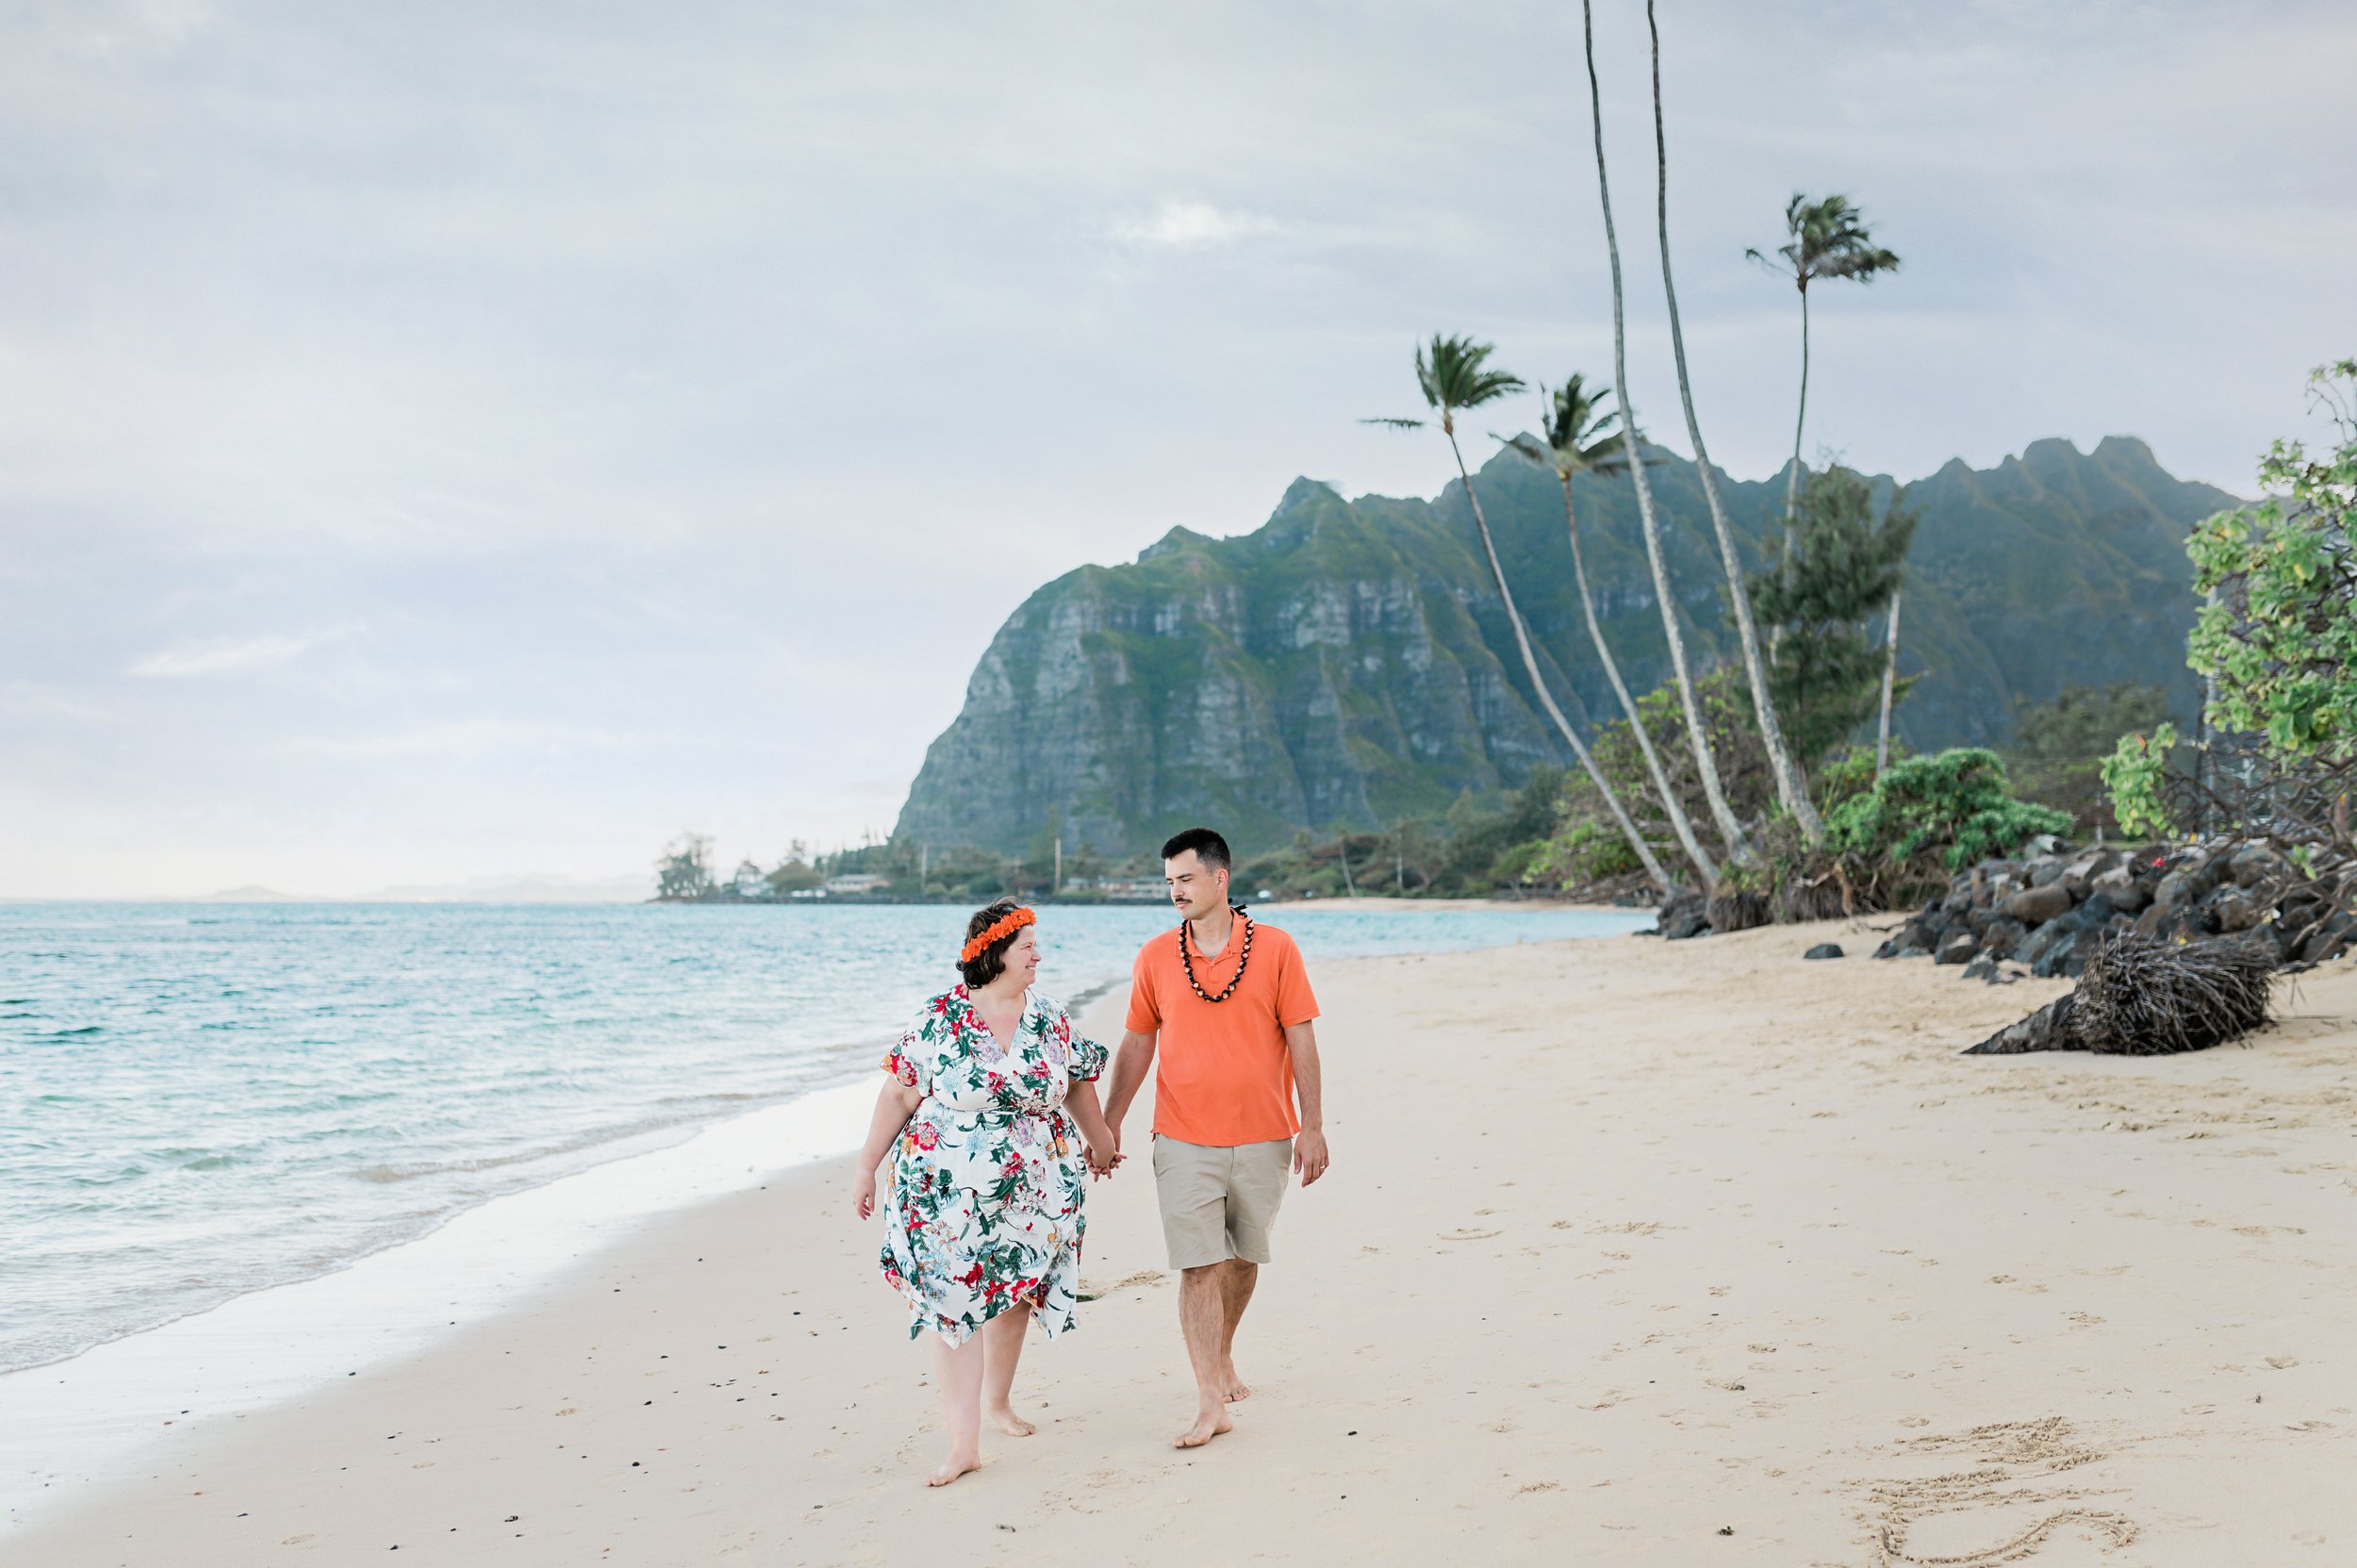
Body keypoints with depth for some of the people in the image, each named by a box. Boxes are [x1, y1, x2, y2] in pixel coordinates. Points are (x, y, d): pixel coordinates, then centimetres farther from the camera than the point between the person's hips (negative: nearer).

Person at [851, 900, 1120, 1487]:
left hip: (1031, 1192, 4)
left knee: (1013, 1296, 14)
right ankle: (964, 1443, -4)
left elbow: (1078, 1084, 18)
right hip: (950, 1194, -4)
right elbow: (898, 1096, -5)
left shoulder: (1050, 1020, 3)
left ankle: (998, 1399, 38)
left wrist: (1100, 1140, 27)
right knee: (953, 1304, -6)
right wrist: (867, 1167, -3)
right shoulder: (939, 1020, -8)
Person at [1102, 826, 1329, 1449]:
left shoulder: (1275, 949, -3)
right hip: (1184, 1140, 0)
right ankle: (1211, 1403, -4)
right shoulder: (1155, 958, 1)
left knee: (1242, 1257, 13)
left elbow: (1301, 1041, -1)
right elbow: (1136, 1046, 10)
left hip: (1262, 1139, 0)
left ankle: (1223, 1360, 36)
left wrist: (1312, 1126, -4)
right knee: (1199, 1266, -7)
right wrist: (1109, 1124, 10)